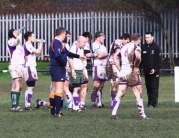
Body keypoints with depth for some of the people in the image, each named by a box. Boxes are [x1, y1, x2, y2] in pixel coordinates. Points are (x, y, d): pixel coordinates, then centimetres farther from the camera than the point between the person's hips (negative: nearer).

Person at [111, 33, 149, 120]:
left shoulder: (124, 47, 13)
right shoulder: (136, 47, -9)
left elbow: (115, 57, 20)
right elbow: (138, 57, -29)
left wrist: (120, 69, 15)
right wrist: (136, 67, -15)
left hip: (123, 73, 6)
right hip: (132, 73, -6)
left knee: (120, 94, 5)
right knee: (138, 95, 4)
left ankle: (113, 113, -4)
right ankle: (142, 115, 8)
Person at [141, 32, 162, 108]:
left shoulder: (156, 47, -6)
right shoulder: (143, 47, 7)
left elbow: (159, 59, -7)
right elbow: (140, 59, 10)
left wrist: (155, 69, -16)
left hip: (154, 72, -5)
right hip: (146, 71, 5)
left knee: (154, 88, -6)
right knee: (148, 87, 8)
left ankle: (154, 103, -8)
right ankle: (150, 103, 12)